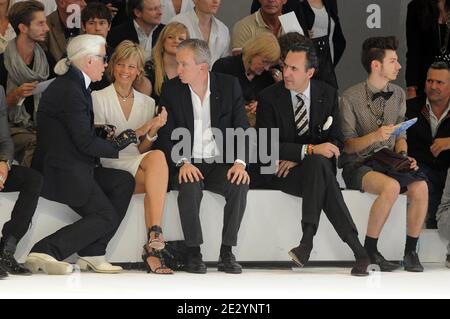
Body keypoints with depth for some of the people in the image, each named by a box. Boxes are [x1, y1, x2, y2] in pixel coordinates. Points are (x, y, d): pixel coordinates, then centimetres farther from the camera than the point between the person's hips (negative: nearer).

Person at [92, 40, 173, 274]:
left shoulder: (147, 103, 19)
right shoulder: (98, 98, 5)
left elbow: (142, 150, 15)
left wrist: (153, 132, -7)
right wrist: (141, 130, -12)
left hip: (138, 164, 4)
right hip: (111, 167, -4)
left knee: (155, 159, -35)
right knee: (158, 158, -33)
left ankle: (153, 246, -43)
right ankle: (156, 239, -41)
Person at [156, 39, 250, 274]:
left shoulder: (229, 85, 2)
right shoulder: (171, 90, 1)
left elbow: (242, 128, 0)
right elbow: (166, 134, -2)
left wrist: (240, 162, -17)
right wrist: (182, 163, -20)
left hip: (220, 164, 1)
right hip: (187, 166, -1)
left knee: (240, 184, -30)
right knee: (190, 186, -34)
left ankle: (227, 253, -21)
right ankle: (193, 252, -23)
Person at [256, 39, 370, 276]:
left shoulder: (328, 94, 4)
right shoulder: (269, 98, -5)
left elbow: (336, 141, 4)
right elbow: (265, 146, -13)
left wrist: (297, 157, -13)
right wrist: (310, 150, -26)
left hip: (317, 164, 2)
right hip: (281, 171, -2)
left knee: (317, 165, -37)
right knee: (318, 164, -35)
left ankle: (308, 242, -38)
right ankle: (357, 250, -39)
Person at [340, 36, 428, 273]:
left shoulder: (398, 95, 12)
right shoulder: (351, 97, -6)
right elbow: (348, 145, -6)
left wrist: (403, 155, -2)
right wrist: (375, 136, -23)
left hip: (388, 162, 5)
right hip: (358, 165, -5)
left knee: (420, 186, -26)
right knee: (391, 186, -35)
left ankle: (411, 252, -13)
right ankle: (369, 251, -20)